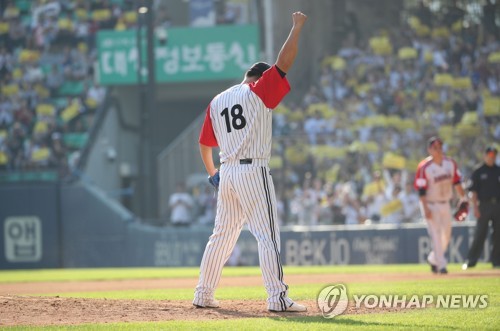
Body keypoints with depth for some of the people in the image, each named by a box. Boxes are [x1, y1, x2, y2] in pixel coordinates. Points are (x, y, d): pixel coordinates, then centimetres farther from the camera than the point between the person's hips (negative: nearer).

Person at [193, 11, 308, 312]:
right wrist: (298, 27, 2)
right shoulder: (258, 92, -2)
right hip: (253, 172, -7)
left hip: (227, 174, 7)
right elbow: (284, 63, -9)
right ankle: (278, 299, -16)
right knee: (268, 236, -9)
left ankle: (203, 294, 19)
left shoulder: (217, 102, 16)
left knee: (222, 236, 16)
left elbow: (204, 144, 21)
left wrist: (212, 173, 34)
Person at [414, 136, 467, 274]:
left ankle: (433, 259, 31)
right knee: (436, 234, -9)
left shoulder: (450, 163, 0)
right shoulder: (424, 167, -17)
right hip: (431, 205, -6)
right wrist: (426, 209, -22)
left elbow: (457, 183, 6)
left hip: (445, 204, 6)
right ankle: (441, 265, -6)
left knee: (446, 235, 12)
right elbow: (421, 190, -17)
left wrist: (463, 199, -1)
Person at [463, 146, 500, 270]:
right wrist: (475, 207, -10)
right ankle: (471, 260, -4)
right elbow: (474, 191, -1)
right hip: (484, 205, -4)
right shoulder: (478, 172, 2)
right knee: (480, 233, -7)